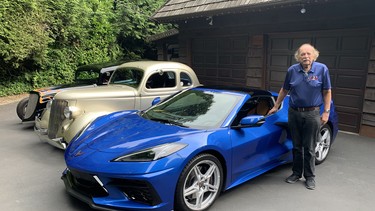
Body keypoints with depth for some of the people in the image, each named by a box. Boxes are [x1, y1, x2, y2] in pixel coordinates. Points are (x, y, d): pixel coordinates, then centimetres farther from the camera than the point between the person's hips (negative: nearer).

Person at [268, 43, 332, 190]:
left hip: (312, 114, -2)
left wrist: (326, 112, -6)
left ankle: (310, 177, 22)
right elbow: (284, 90, 10)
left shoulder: (322, 69, -6)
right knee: (296, 146, 13)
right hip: (294, 113, 2)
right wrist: (275, 107, 14)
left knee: (309, 148, 6)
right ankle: (296, 173, 28)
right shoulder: (292, 70, -1)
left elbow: (327, 92, -1)